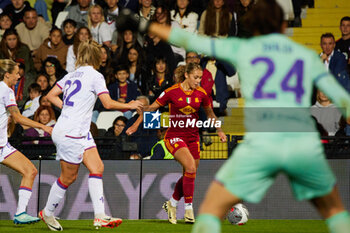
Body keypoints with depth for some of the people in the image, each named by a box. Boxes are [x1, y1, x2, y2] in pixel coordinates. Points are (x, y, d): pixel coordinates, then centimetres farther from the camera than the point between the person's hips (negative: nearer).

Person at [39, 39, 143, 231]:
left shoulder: (72, 75, 11)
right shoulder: (95, 76, -10)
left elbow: (51, 96, 12)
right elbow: (108, 103, -13)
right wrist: (129, 106, 2)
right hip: (71, 133, -8)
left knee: (97, 167, 2)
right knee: (68, 177, 3)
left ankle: (99, 216, -4)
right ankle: (47, 213, 20)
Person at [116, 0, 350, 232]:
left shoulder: (243, 48, 17)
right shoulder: (307, 56, 21)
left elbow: (190, 41, 21)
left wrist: (144, 26, 31)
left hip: (261, 143, -2)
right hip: (306, 143, 2)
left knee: (212, 208, 8)